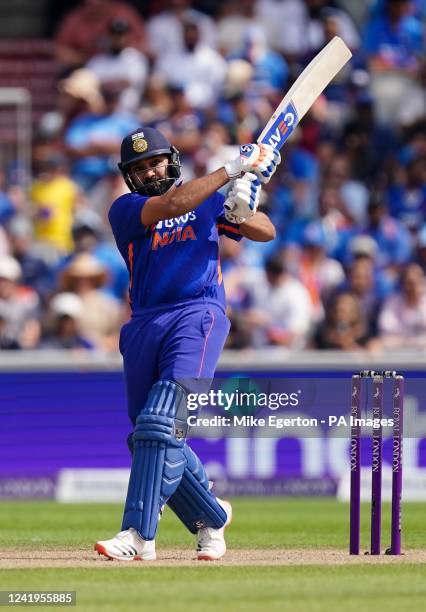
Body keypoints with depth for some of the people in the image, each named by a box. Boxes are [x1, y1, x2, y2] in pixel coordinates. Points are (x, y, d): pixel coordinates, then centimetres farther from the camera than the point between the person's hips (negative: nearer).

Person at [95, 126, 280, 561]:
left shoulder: (209, 199, 16)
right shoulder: (125, 210, 8)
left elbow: (267, 232, 15)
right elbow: (173, 204, -10)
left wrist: (241, 213, -8)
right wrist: (233, 169, -8)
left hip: (198, 316, -3)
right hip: (145, 325, 3)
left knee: (161, 422, -21)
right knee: (151, 439, 5)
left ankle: (139, 534, -25)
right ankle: (211, 517, 27)